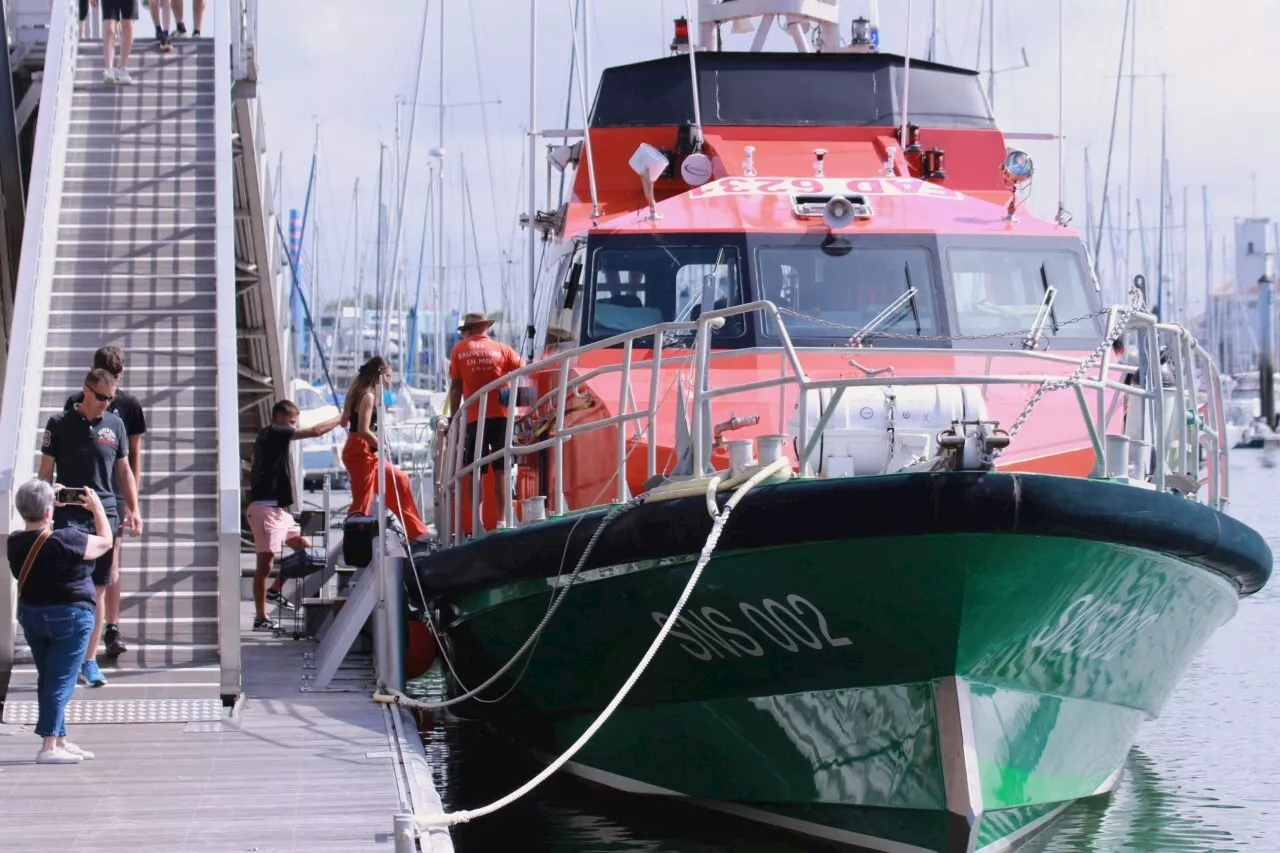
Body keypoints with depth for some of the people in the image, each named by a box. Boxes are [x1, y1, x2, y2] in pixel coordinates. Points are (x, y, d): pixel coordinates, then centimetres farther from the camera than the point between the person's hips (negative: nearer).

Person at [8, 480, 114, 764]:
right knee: (61, 681, -4)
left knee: (47, 679, 16)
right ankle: (49, 746, -9)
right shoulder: (65, 540, -24)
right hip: (70, 616, -7)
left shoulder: (15, 543, -5)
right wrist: (97, 508, 4)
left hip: (31, 615, 7)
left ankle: (61, 740, 23)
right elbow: (105, 541, -9)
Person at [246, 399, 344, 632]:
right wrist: (340, 420, 1)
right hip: (266, 508, -10)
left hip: (278, 509, 10)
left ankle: (275, 590, 20)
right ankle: (260, 619, -4)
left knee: (305, 546, 13)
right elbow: (315, 431, -13)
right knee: (265, 563, -7)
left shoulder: (269, 437, 19)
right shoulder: (274, 433, -10)